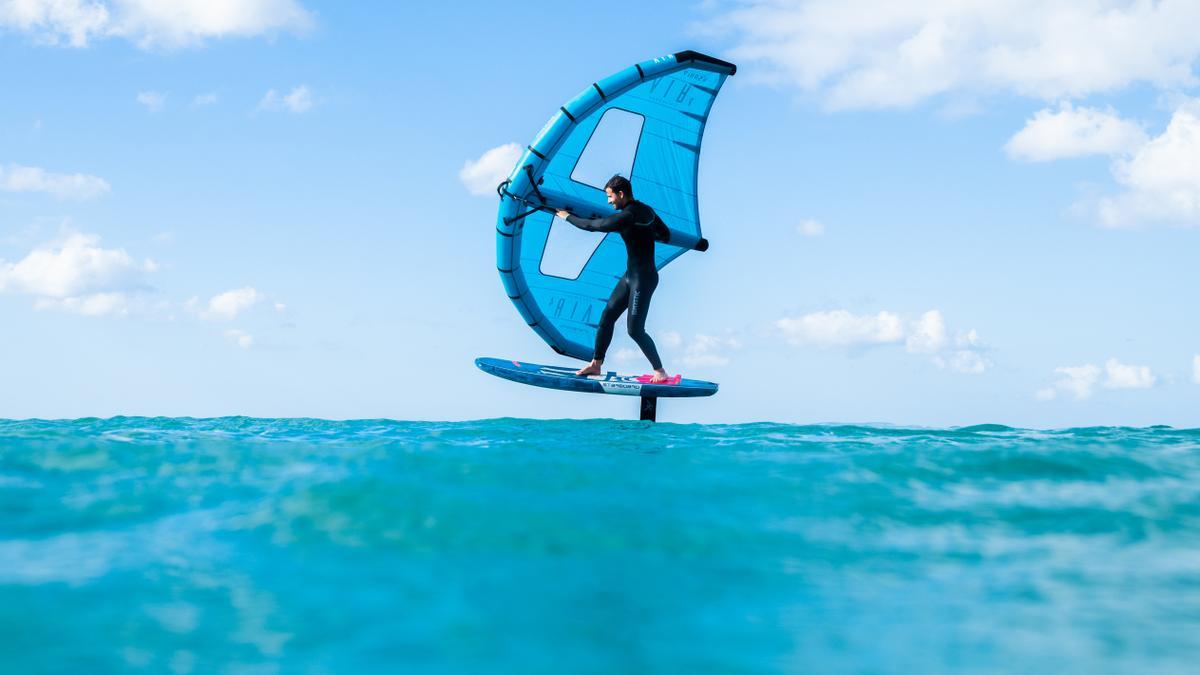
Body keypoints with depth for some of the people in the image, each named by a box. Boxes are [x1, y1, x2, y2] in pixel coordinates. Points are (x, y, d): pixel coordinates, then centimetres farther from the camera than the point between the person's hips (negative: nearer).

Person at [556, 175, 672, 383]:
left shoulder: (627, 216, -21)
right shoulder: (646, 210, 7)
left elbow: (593, 225, -16)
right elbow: (666, 235, 17)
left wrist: (567, 216, -1)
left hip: (643, 279, -10)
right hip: (631, 275, 10)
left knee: (635, 329, -7)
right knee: (607, 316, 11)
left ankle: (660, 372, 4)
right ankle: (595, 365, 19)